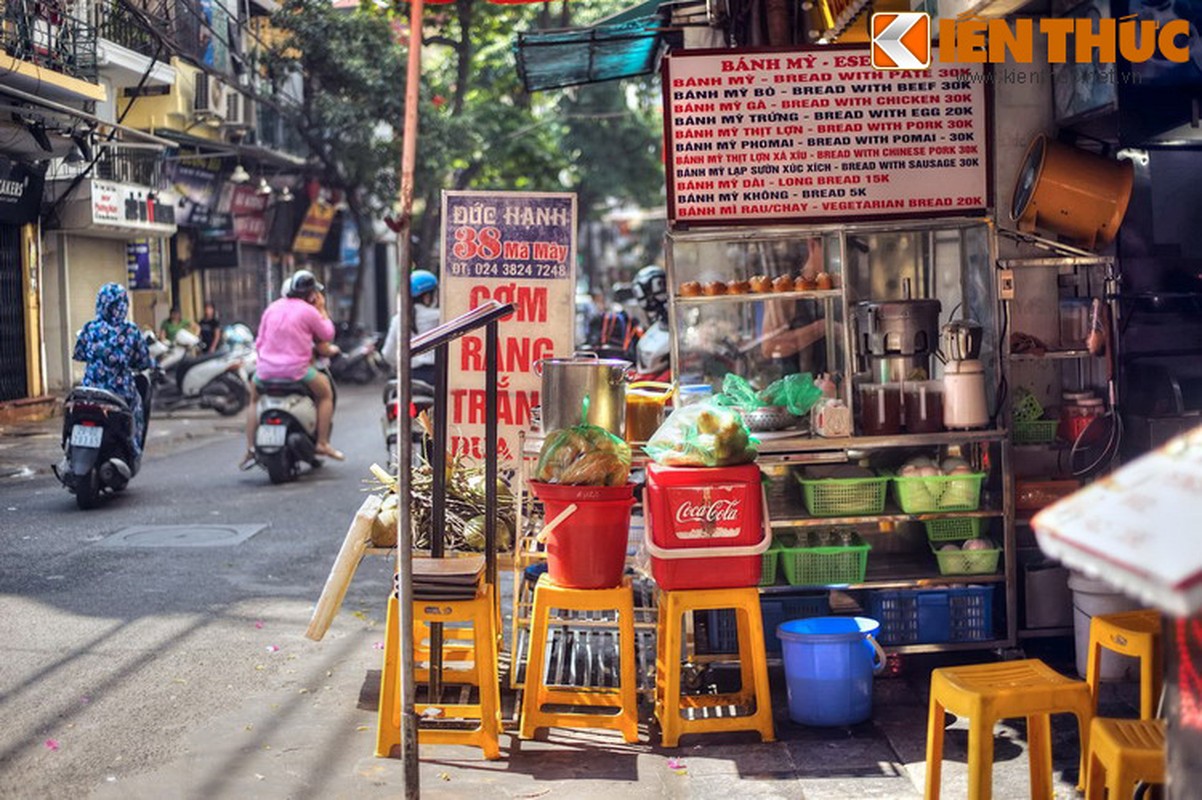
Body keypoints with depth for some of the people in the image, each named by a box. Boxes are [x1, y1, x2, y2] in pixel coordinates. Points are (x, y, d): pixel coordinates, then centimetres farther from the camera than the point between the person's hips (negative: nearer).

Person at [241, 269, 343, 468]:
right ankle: (322, 443, 10)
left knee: (254, 399, 30)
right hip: (297, 370, -4)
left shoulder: (272, 308, 9)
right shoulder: (309, 311, -5)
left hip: (267, 369, 4)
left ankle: (250, 449, 20)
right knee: (326, 392, 19)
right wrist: (322, 309, 13)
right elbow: (327, 335, 5)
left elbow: (259, 342, 12)